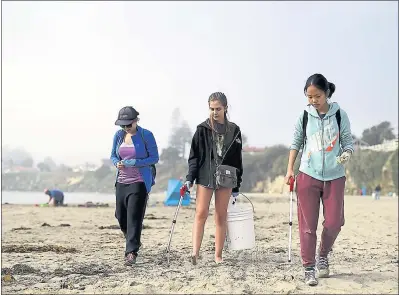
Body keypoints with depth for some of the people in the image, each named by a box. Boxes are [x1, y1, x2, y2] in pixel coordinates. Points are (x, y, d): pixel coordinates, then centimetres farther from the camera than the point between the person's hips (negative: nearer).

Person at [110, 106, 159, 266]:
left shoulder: (146, 135, -8)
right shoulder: (119, 135, 6)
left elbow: (155, 158, -6)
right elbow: (113, 155, 14)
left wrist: (136, 163, -20)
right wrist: (117, 163, -10)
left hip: (140, 182, -5)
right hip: (122, 181, 6)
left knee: (134, 217, -11)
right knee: (120, 216, 10)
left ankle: (131, 252, -8)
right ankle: (134, 241, 36)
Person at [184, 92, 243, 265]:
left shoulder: (234, 131, 7)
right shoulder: (202, 129, 3)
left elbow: (237, 160, 11)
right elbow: (194, 155, 3)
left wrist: (237, 185, 9)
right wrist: (190, 178, -6)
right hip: (205, 177, -1)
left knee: (221, 216, 4)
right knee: (201, 213, -9)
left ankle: (218, 255, 9)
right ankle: (195, 252, -13)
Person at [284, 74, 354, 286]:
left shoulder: (340, 115, -2)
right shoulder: (304, 116, 0)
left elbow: (348, 142, 4)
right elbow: (296, 143, 9)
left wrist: (346, 154, -19)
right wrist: (290, 169, 1)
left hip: (334, 176, 0)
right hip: (308, 175, 0)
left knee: (334, 222, 0)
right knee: (307, 225, -2)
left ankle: (323, 256, 28)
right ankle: (309, 268, 6)